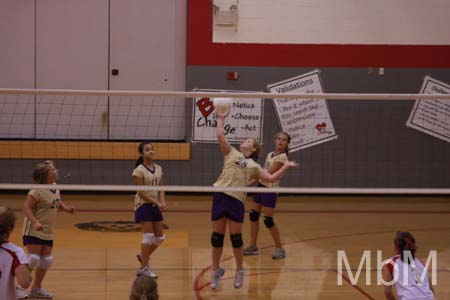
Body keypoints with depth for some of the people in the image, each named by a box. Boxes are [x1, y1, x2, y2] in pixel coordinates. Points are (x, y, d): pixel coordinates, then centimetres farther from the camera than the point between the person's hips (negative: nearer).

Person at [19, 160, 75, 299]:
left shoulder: (55, 188, 5)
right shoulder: (38, 190, -20)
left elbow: (58, 204, 22)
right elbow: (26, 207, -25)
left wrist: (67, 208, 0)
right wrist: (35, 222, -37)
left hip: (48, 232, 8)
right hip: (33, 231, -8)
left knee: (46, 260, 9)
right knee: (33, 258, -15)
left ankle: (36, 288, 25)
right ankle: (20, 287, 0)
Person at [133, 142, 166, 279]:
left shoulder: (158, 169, 8)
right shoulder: (139, 170, -11)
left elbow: (160, 188, 7)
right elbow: (141, 192, -15)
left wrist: (162, 202, -10)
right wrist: (157, 202, -19)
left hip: (155, 206, 7)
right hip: (143, 205, -7)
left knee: (160, 237, 9)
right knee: (148, 236, -9)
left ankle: (144, 256, 33)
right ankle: (143, 268, 1)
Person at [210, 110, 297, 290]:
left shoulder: (253, 165, 18)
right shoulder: (231, 153, 16)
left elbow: (271, 178, 17)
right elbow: (220, 135, 9)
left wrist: (286, 166, 16)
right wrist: (221, 119, 15)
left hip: (237, 200, 0)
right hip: (220, 196, 0)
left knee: (236, 237, 3)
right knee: (217, 236, 4)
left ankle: (239, 270, 20)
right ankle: (215, 271, 16)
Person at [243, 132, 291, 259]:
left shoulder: (282, 157, -12)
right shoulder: (270, 155, 13)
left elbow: (269, 173, -15)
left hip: (270, 189, -8)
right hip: (261, 186, 8)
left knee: (268, 221, -8)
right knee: (253, 215, 7)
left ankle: (279, 249, 4)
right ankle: (253, 246, 18)